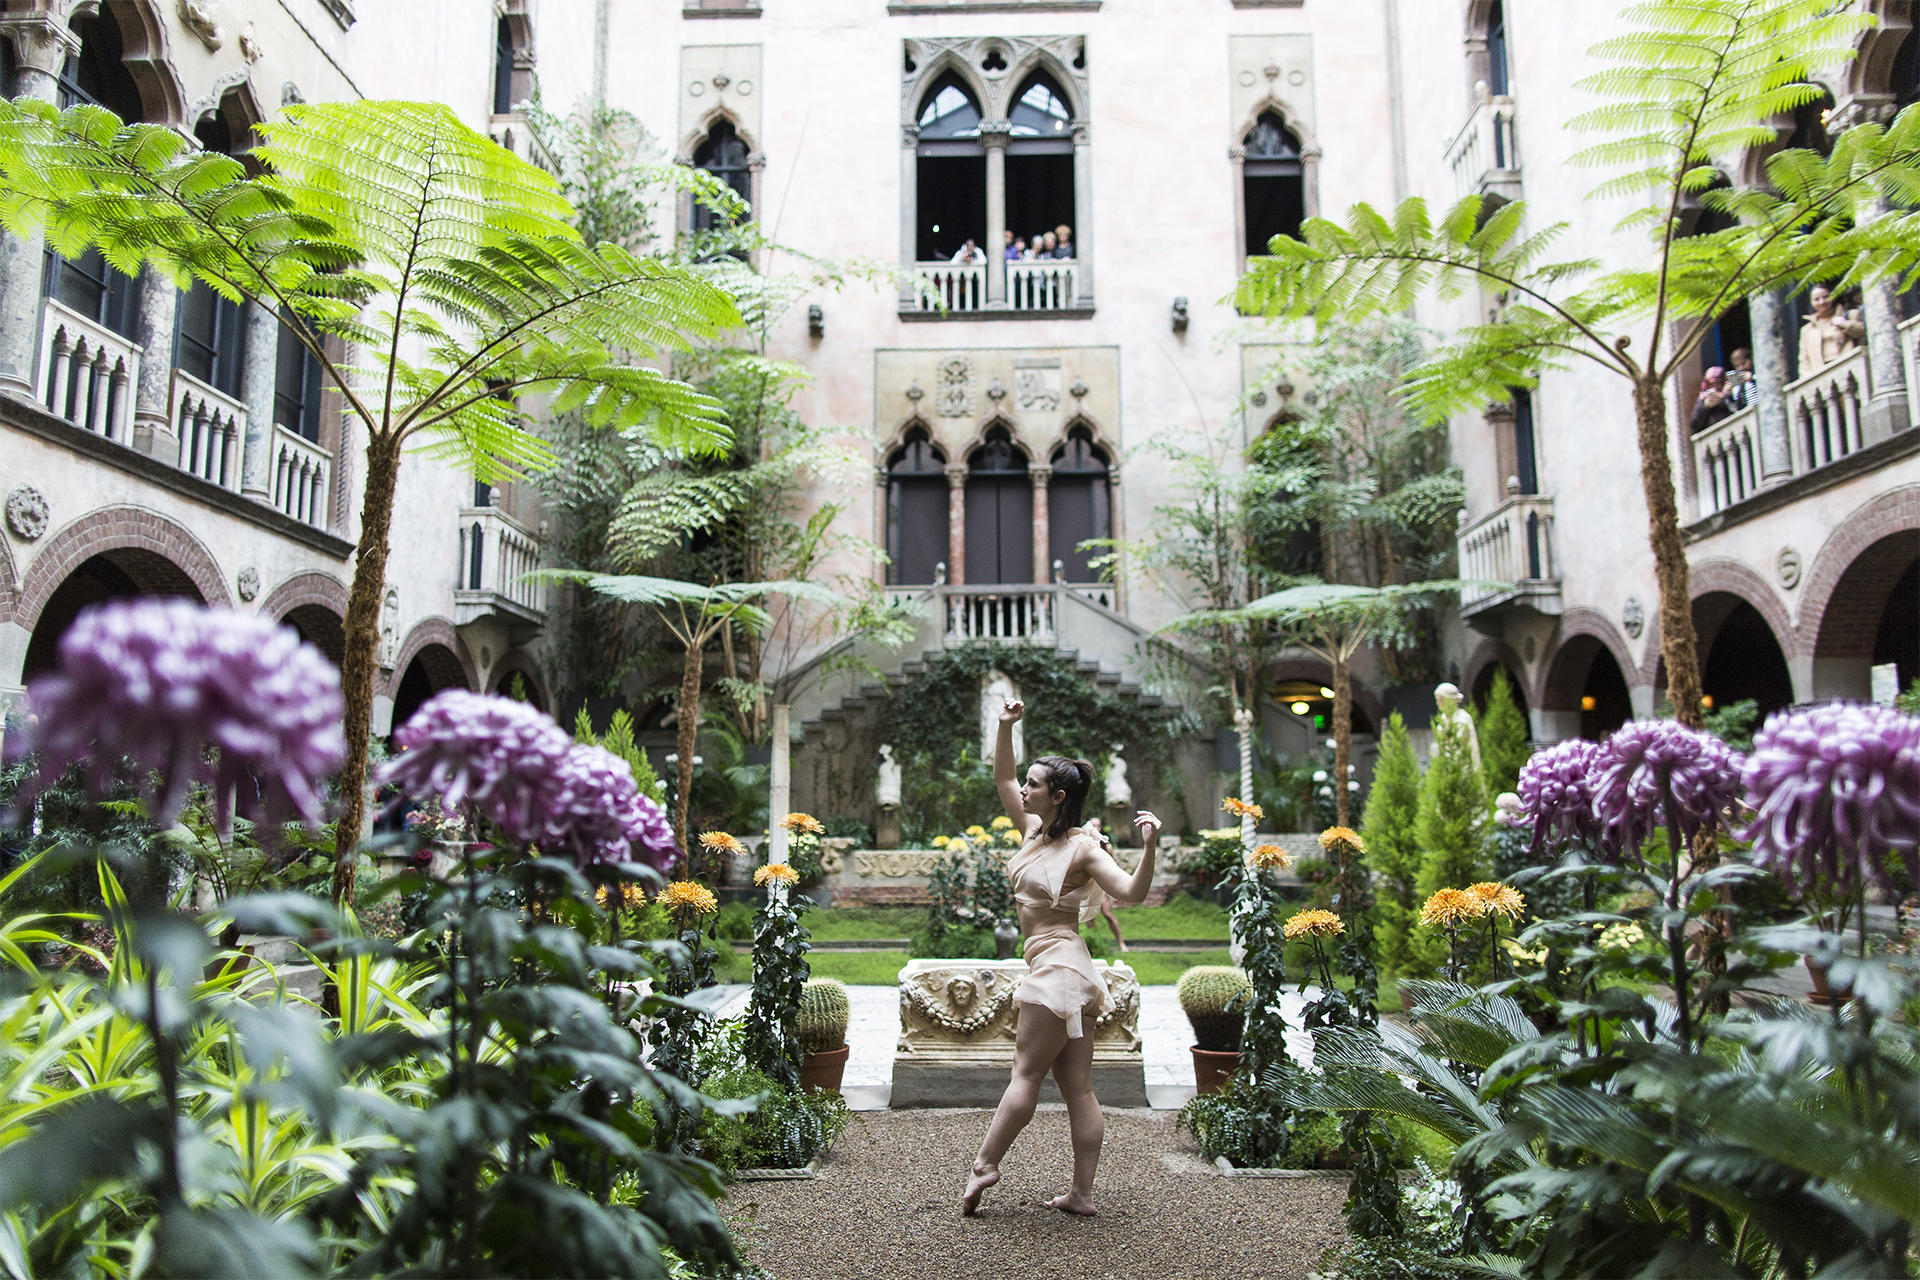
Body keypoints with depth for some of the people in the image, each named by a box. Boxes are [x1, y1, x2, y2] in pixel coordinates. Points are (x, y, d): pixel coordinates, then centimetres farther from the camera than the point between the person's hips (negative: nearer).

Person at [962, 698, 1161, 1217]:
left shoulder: (1082, 847, -10)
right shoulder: (1034, 829, 12)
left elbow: (1132, 891, -18)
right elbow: (1002, 780, 19)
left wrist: (1149, 847, -31)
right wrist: (1006, 728, 10)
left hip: (1059, 965, -9)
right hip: (1056, 968, 9)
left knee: (1026, 1073, 1)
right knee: (1077, 1087, 7)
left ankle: (985, 1164, 11)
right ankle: (1082, 1193, 11)